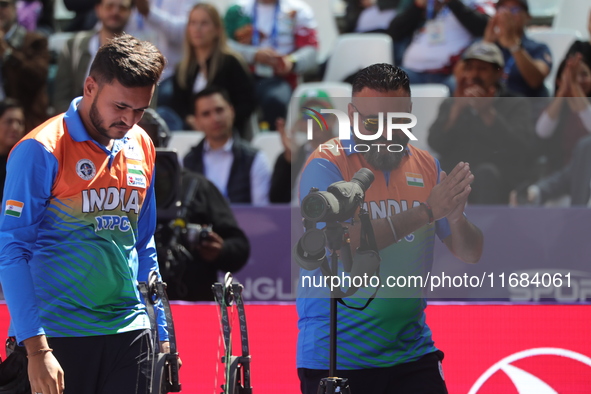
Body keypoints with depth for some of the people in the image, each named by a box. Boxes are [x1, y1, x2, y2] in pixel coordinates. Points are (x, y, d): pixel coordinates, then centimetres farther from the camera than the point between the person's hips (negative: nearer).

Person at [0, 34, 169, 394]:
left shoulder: (142, 147, 11)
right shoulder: (41, 150, -8)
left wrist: (163, 336, 15)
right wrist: (36, 348, -17)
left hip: (130, 333, 5)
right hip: (59, 336, -5)